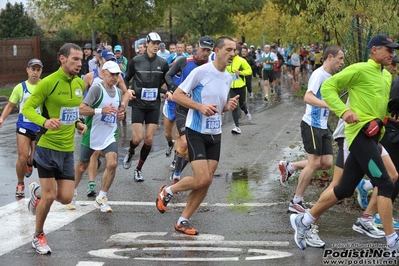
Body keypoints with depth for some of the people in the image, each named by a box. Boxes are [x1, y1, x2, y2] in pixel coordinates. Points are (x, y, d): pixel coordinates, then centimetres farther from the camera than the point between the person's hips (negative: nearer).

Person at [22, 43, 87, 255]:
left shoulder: (80, 83, 6)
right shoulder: (48, 82, -15)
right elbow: (27, 108, -13)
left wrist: (78, 123, 3)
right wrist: (44, 121, -31)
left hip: (67, 149, 6)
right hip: (47, 146, -6)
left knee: (66, 198, 2)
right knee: (49, 195, -4)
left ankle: (37, 192, 35)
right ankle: (38, 236, 19)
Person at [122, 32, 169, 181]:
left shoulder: (163, 63, 2)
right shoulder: (136, 61, -3)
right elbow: (126, 79, 9)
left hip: (154, 105, 2)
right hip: (138, 104, -2)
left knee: (149, 139, -2)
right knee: (137, 138, -11)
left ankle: (138, 169, 14)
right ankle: (130, 153, 25)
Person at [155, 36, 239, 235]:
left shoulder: (228, 78, 9)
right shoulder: (201, 71, -13)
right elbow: (177, 95, -12)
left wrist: (228, 106, -1)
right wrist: (200, 106, -24)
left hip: (215, 135, 7)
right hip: (196, 131, -7)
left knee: (206, 182, 4)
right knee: (202, 179, -15)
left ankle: (182, 222, 15)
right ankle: (167, 191, 12)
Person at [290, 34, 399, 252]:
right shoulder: (360, 69, -7)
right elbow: (328, 87, -8)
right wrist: (343, 110, -21)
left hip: (372, 136, 9)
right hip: (360, 132, -9)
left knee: (345, 189, 11)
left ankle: (304, 220, 22)